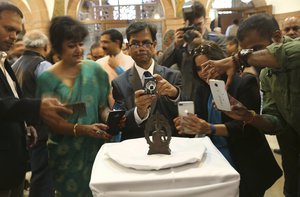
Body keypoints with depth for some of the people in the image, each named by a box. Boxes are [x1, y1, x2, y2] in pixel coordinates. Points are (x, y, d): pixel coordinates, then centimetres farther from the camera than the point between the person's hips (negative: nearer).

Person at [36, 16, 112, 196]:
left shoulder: (94, 70, -3)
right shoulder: (47, 78, -9)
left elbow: (102, 106, 4)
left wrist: (109, 118, -18)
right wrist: (82, 129, -22)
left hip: (95, 149, 2)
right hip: (65, 154, -2)